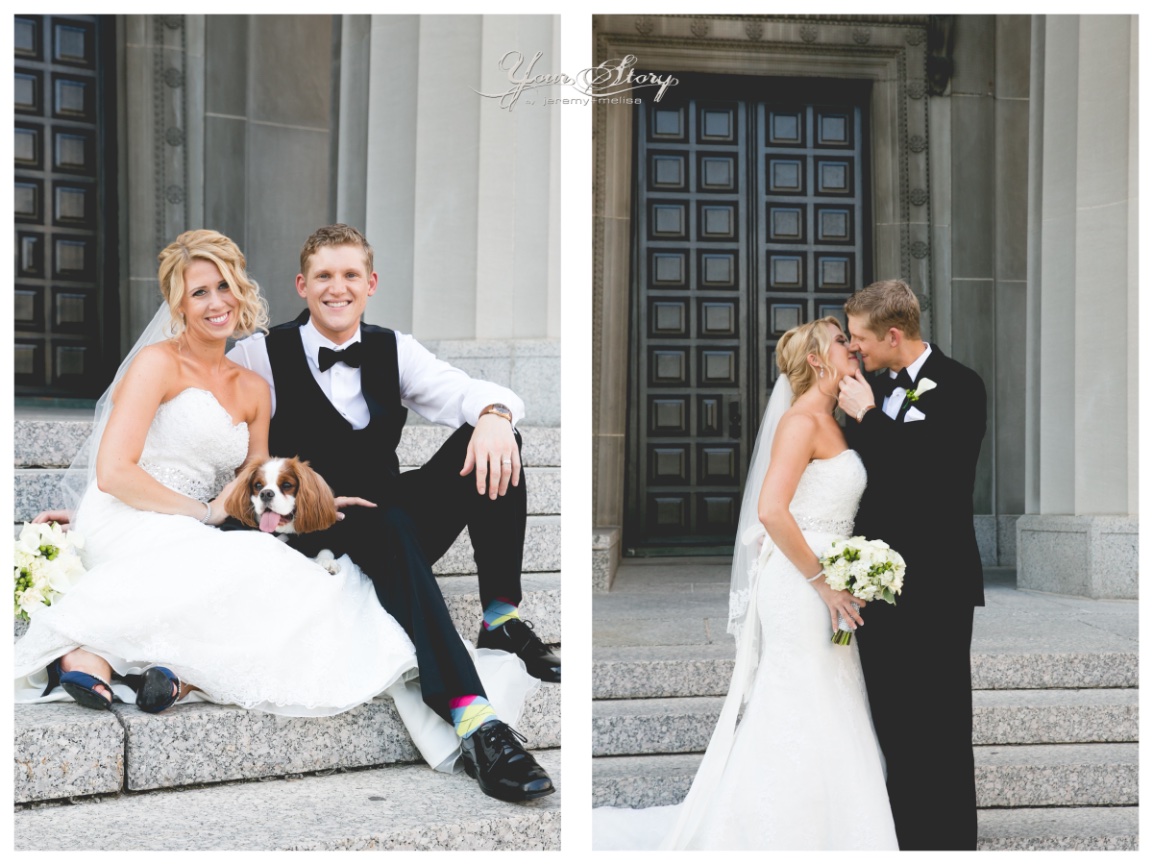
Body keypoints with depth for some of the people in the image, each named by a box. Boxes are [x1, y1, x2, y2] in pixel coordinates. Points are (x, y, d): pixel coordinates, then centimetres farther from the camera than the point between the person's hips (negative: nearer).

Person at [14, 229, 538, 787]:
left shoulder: (253, 390, 19)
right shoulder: (158, 363, -2)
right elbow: (113, 473, -11)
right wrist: (206, 512, -9)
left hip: (191, 536, 6)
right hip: (128, 527, -6)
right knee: (260, 571, -35)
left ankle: (184, 671, -35)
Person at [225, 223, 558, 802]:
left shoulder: (393, 351, 11)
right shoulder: (263, 354, 1)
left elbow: (465, 392, -3)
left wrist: (494, 414, -28)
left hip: (396, 517, 5)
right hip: (318, 532, -4)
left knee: (491, 438, -18)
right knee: (389, 527, -40)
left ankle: (501, 616, -20)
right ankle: (473, 721, -52)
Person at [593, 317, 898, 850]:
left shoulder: (830, 424, 16)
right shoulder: (801, 420, -12)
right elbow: (771, 511, -23)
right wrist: (822, 582, -20)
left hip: (821, 591, 9)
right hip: (798, 587, -9)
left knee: (826, 722, 12)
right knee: (801, 720, -4)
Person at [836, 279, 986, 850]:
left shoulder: (959, 387, -8)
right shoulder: (874, 387, 11)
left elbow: (938, 476, -23)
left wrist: (867, 416, -16)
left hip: (935, 588, -6)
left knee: (940, 728, 0)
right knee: (890, 724, 12)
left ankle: (950, 843, 11)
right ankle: (897, 838, 22)